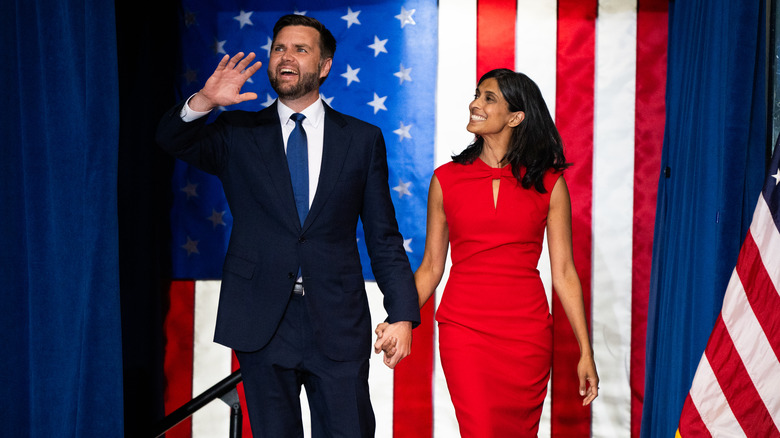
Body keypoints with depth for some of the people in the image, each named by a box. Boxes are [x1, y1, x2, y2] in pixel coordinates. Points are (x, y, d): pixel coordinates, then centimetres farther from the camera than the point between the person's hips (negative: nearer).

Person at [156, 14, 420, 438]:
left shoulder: (362, 139, 6)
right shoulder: (238, 135, 8)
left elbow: (384, 239, 4)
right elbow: (172, 140, -6)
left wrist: (402, 315, -4)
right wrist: (203, 102, -26)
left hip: (338, 326, 0)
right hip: (261, 323, 1)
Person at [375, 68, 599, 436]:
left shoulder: (549, 183, 2)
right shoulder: (446, 179, 3)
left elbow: (563, 272, 3)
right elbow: (431, 268, 7)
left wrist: (586, 352, 1)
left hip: (528, 333, 1)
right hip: (464, 330, 0)